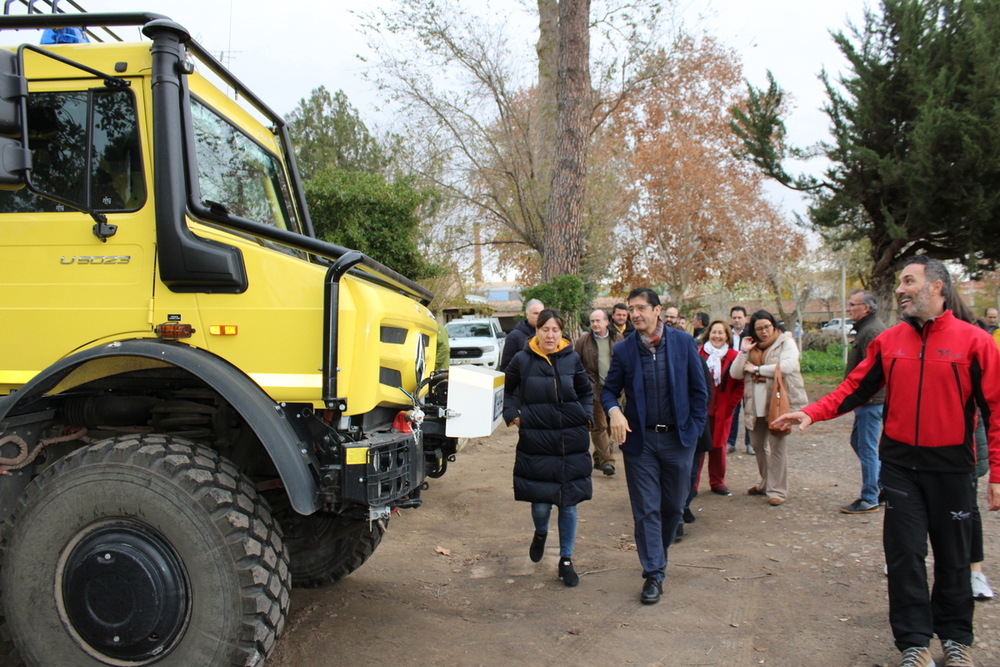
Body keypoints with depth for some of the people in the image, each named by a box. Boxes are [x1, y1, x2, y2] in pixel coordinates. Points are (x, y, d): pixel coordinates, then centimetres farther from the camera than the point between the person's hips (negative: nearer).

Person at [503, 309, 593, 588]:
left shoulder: (572, 359, 3)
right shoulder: (522, 360, -2)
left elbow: (586, 392, 17)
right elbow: (506, 391, 13)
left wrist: (586, 418, 3)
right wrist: (512, 415, 0)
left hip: (572, 442, 2)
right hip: (536, 442, -1)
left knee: (568, 504, 6)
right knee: (540, 504, -1)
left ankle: (566, 560, 24)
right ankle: (540, 533, 36)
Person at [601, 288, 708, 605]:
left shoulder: (683, 343, -3)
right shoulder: (623, 350, -2)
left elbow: (699, 390, 3)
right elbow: (609, 389, 5)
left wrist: (693, 429, -2)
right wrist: (613, 411, -16)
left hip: (677, 439, 1)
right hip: (640, 440, 0)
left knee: (673, 506, 13)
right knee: (646, 510, 2)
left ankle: (658, 553, 39)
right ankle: (653, 574, 12)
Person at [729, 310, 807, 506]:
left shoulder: (786, 342, -1)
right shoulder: (752, 347, 13)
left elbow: (787, 366, -19)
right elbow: (735, 373, 6)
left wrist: (756, 369, -12)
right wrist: (743, 352, -5)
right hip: (755, 404, 6)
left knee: (777, 446, -4)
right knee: (758, 445, 15)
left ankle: (777, 490, 6)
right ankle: (766, 483, 32)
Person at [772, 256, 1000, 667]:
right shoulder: (888, 341, 2)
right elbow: (855, 389, 2)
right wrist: (811, 413, -11)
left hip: (950, 467, -2)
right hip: (900, 465, 2)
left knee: (952, 555, 13)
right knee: (904, 553, 5)